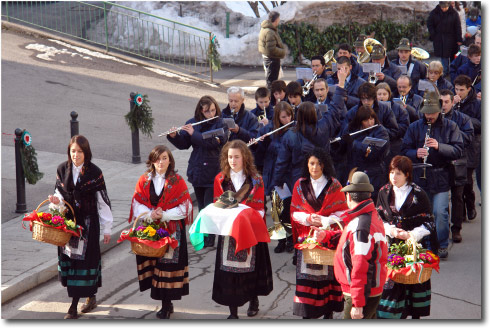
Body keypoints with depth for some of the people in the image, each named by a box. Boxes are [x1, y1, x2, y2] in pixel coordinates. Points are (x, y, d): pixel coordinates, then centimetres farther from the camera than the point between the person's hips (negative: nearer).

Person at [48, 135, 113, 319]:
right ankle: (91, 297, 23)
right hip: (68, 220, 5)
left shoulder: (94, 173, -9)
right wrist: (56, 201, -14)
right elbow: (60, 194, 12)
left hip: (88, 222, -5)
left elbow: (103, 202, -5)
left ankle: (74, 306, -4)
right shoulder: (62, 170, 3)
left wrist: (107, 228, -4)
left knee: (83, 259, -5)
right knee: (68, 257, 7)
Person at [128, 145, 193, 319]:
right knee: (152, 264, 3)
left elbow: (184, 207, -5)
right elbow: (137, 204, 3)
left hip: (171, 230, -3)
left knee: (167, 264, -4)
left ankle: (166, 305, 4)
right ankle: (166, 304, 15)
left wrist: (164, 215, -17)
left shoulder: (177, 181, -2)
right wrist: (150, 215, -16)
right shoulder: (144, 180, 6)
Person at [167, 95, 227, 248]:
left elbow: (215, 142, -22)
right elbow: (183, 144, 4)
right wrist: (174, 136, -15)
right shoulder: (192, 123, 6)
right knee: (201, 206, 11)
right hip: (197, 171, 5)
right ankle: (203, 234, 22)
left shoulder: (221, 124, -7)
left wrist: (194, 134, -21)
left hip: (213, 171, -5)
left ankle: (209, 238, 0)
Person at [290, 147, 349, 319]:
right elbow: (294, 212, 8)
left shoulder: (334, 185, 6)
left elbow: (342, 212, 1)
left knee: (328, 275, -5)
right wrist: (308, 218, -12)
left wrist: (325, 221, -14)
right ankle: (306, 314, -2)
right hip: (307, 238, 1)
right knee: (307, 277, -6)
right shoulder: (300, 185, 11)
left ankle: (328, 313, 3)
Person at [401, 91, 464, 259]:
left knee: (440, 212, -9)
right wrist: (416, 153, -15)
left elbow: (458, 151, -4)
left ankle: (442, 245, 4)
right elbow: (405, 151, 7)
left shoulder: (450, 127, 3)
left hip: (441, 177, -2)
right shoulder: (414, 127, 10)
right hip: (420, 177, 2)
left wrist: (439, 146, -20)